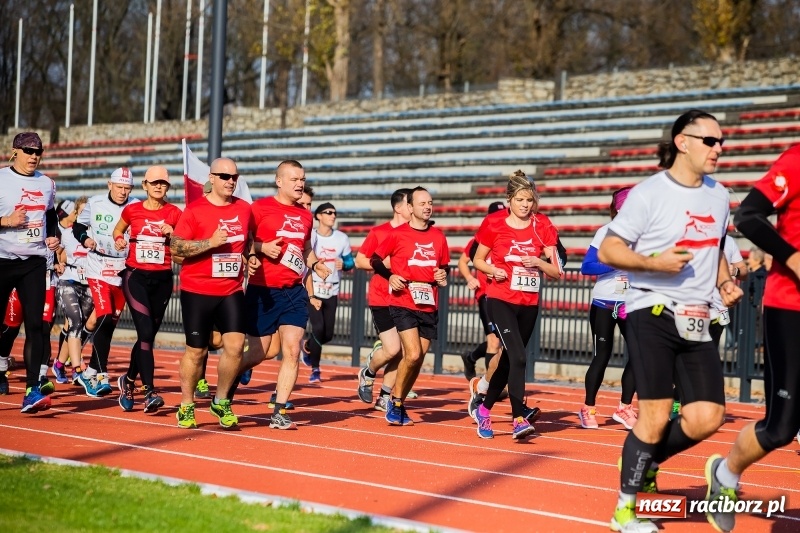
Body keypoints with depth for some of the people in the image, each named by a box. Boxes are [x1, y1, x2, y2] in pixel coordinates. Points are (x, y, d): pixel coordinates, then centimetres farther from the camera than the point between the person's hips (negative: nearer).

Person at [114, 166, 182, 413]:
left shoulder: (174, 214, 2)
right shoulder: (132, 210, 2)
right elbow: (118, 229, 20)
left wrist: (172, 233, -13)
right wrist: (119, 240, -1)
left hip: (162, 279, 2)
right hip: (135, 276, -2)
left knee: (149, 334, 9)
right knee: (146, 332, -15)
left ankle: (128, 380, 33)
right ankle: (150, 392, -18)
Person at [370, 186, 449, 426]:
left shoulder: (438, 236, 9)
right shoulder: (397, 234, -3)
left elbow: (444, 265, 22)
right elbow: (375, 259, 6)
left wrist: (443, 276, 1)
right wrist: (390, 276, -9)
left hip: (429, 307, 5)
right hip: (403, 304, -5)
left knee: (417, 360, 5)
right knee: (413, 355, -17)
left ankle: (399, 404, 22)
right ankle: (395, 402, 1)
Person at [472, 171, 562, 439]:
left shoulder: (542, 226, 2)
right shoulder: (494, 224, -3)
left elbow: (556, 272, 3)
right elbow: (478, 259, 8)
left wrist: (539, 263, -17)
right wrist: (493, 270, -12)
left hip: (529, 304, 4)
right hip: (500, 300, -4)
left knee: (509, 359, 13)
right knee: (518, 357, -19)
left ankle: (485, 408, 31)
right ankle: (519, 418, -19)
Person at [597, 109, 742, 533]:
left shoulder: (719, 196, 12)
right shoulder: (649, 193, -8)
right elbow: (607, 250, -8)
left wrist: (725, 282, 8)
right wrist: (654, 263, -23)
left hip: (696, 321, 6)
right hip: (652, 312, -6)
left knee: (708, 417, -3)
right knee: (655, 415, -7)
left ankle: (645, 461, 24)